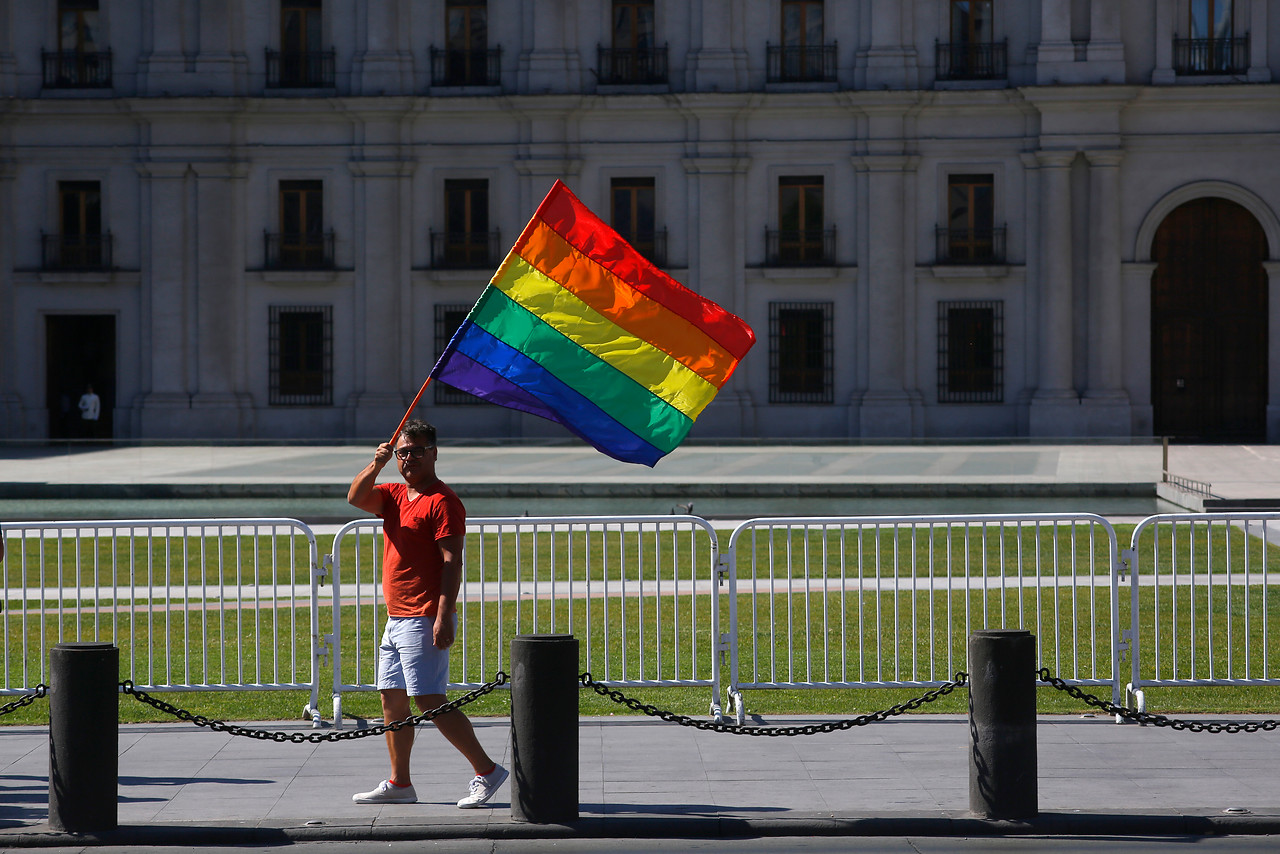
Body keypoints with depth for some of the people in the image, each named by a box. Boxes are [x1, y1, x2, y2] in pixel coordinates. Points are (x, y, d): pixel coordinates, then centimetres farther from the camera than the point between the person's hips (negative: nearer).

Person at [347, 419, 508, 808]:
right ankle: (399, 784, 16)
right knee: (392, 699, 9)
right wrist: (376, 464, -16)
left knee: (429, 700, -12)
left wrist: (443, 616, -24)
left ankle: (486, 771, -7)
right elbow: (356, 498, 1)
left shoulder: (443, 501, -10)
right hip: (396, 617, 9)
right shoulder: (394, 495, 16)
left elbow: (452, 561, -16)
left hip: (424, 620, -9)